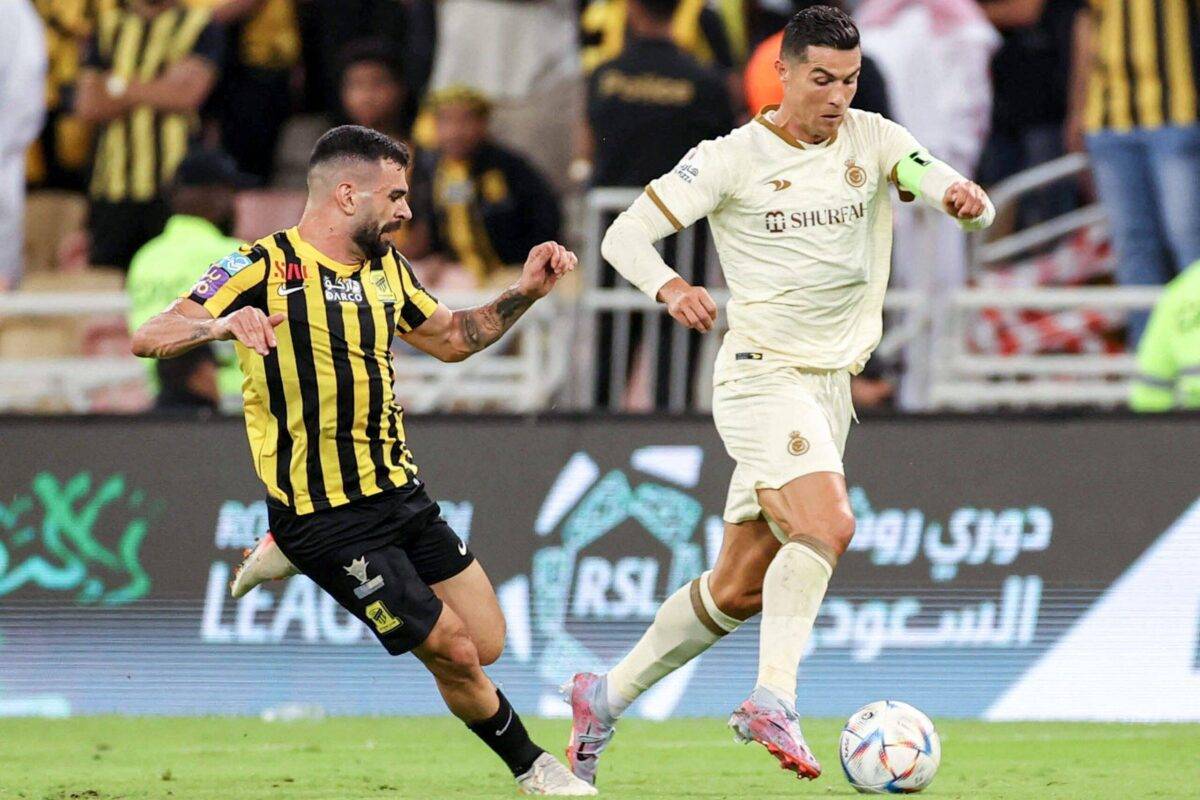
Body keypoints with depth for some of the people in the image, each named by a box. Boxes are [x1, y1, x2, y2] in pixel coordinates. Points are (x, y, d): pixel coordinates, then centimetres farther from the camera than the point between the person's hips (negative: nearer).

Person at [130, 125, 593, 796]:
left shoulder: (386, 268, 11)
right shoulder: (264, 268, -12)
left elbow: (452, 338, 27)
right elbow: (150, 338, -19)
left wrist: (525, 293, 12)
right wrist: (222, 324, -39)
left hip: (400, 490, 8)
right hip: (324, 512, -8)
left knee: (486, 645, 5)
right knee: (454, 652, -8)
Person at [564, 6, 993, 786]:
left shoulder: (873, 143, 4)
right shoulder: (734, 159, -7)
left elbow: (945, 184, -7)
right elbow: (626, 234, -7)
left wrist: (966, 197, -32)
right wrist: (670, 286, -28)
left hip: (831, 384, 6)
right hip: (762, 373, -6)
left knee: (741, 587, 9)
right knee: (828, 524, -29)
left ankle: (607, 695, 22)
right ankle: (773, 699, -29)